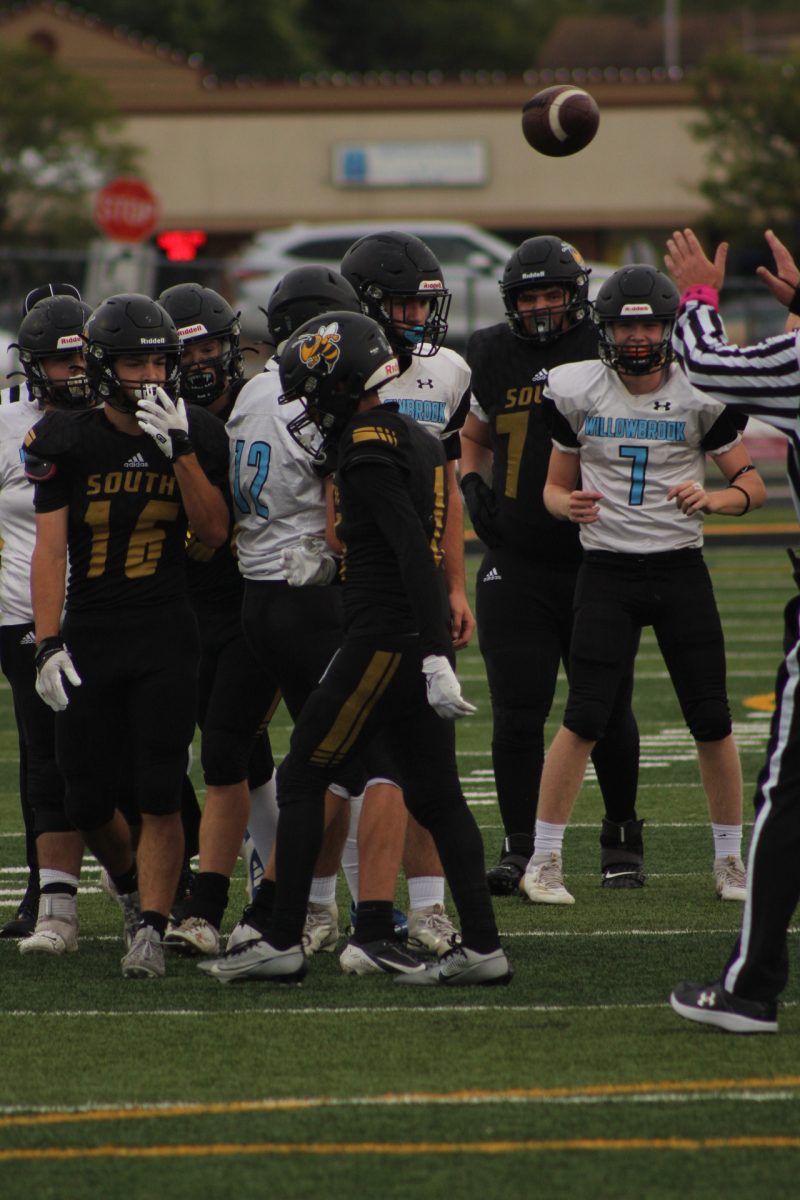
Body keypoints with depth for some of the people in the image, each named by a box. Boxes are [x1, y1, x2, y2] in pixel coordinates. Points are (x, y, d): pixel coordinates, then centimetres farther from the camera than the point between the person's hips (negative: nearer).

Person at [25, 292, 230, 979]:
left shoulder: (195, 437, 2)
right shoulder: (70, 443, -2)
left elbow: (214, 533, -8)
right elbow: (50, 547, -5)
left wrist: (180, 451, -17)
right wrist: (49, 643, -13)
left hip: (165, 638, -1)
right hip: (88, 638, 1)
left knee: (161, 796, -8)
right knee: (87, 800, 5)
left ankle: (150, 930, -3)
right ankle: (133, 886, 34)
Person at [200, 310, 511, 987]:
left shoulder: (370, 449, -14)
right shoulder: (416, 439, 15)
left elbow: (414, 555, -22)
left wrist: (436, 658, -26)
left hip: (385, 641, -9)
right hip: (418, 643, 9)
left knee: (302, 779, 0)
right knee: (437, 796, 9)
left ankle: (283, 943, 1)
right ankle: (482, 947, 5)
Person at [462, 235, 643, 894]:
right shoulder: (492, 356, 6)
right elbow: (473, 439, 22)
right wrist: (473, 486, 4)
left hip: (597, 562, -2)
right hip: (515, 564, 2)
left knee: (608, 712, 7)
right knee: (518, 714, -2)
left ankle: (623, 840, 23)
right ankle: (519, 846, 7)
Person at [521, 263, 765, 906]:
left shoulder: (699, 396, -2)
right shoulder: (579, 393, 0)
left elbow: (753, 484, 3)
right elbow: (555, 486, 9)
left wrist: (715, 497, -19)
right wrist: (569, 505, -15)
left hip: (681, 568, 1)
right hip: (607, 569, -1)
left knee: (712, 721, 2)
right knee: (584, 720, -7)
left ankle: (731, 859, 17)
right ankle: (544, 859, 2)